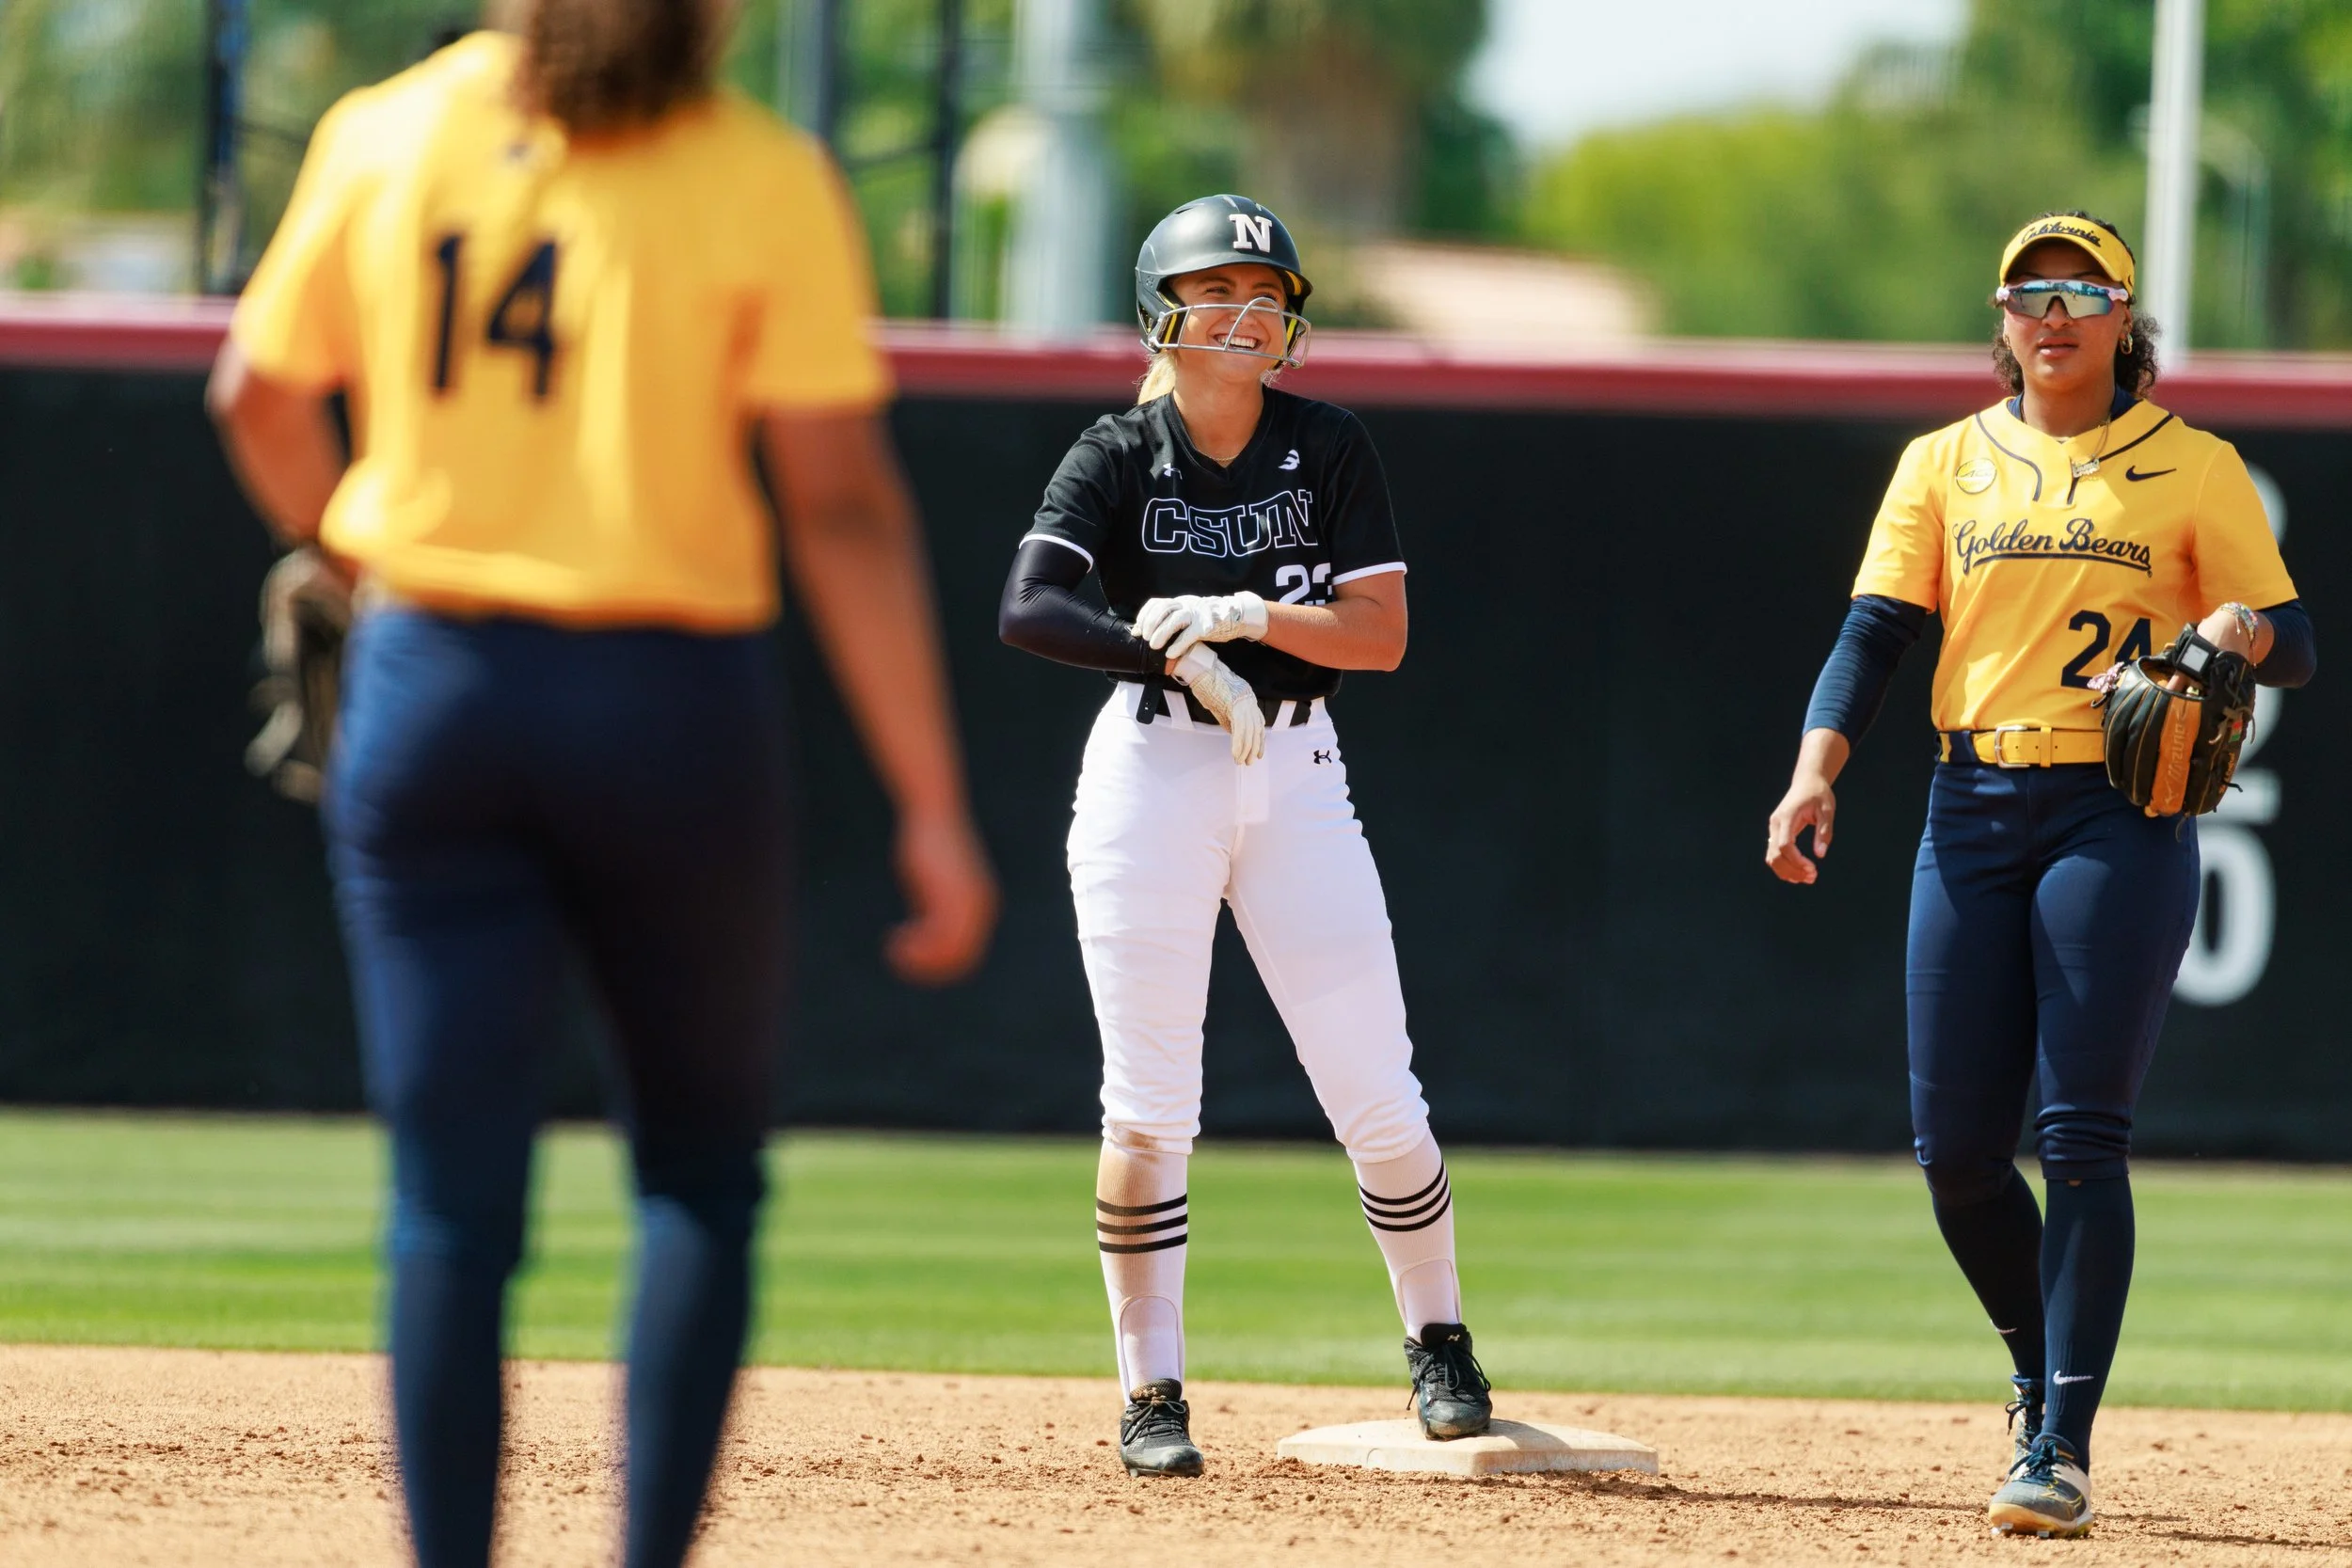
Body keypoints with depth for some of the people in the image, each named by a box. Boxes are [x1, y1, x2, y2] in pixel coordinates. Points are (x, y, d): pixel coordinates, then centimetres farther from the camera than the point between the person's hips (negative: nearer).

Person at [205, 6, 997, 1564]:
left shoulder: (385, 135, 2)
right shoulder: (765, 180, -7)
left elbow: (260, 396, 15)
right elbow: (845, 506, -11)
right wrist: (933, 806, -7)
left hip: (431, 683, 2)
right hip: (674, 703, -2)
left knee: (455, 1200, 3)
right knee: (701, 1171, 14)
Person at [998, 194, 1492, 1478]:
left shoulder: (1329, 449, 2)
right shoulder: (1118, 457, -4)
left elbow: (1382, 633, -5)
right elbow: (1027, 610, -19)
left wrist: (1242, 615, -19)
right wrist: (1179, 658, -29)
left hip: (1296, 773, 2)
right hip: (1151, 768, -2)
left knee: (1380, 1102, -1)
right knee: (1148, 1113, -4)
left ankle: (1435, 1340, 20)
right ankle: (1151, 1395, 5)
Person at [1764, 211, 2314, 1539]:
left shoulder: (2196, 469, 5)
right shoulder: (1946, 465, 12)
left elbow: (2296, 649, 6)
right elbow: (1877, 632, 3)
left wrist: (2242, 630, -19)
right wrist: (1818, 770, -13)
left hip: (2123, 817, -3)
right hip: (1974, 816, 3)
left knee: (2081, 1135, -12)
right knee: (1955, 1146, 0)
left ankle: (2063, 1448, -11)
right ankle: (2045, 1375, 26)